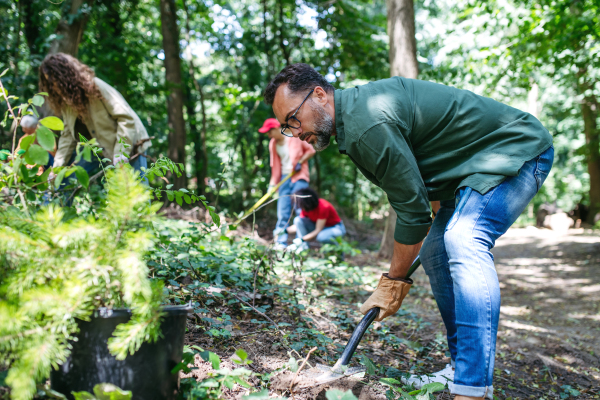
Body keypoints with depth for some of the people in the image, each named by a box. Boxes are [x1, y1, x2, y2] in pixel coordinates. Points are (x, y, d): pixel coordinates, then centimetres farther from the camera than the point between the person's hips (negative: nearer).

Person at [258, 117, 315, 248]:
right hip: (284, 177, 4)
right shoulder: (273, 144, 8)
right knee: (283, 210, -2)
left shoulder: (295, 136, -5)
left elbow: (310, 150, 2)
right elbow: (275, 165, 13)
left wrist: (300, 162, -10)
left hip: (299, 176, -4)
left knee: (300, 209, -11)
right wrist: (272, 183, 6)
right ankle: (281, 241, -1)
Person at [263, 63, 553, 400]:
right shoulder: (356, 110, 4)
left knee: (464, 241, -28)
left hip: (518, 151, -11)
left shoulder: (368, 124, -28)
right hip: (478, 163, 11)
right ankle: (461, 368, 15)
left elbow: (413, 209, -23)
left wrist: (394, 281, -12)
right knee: (435, 254, 9)